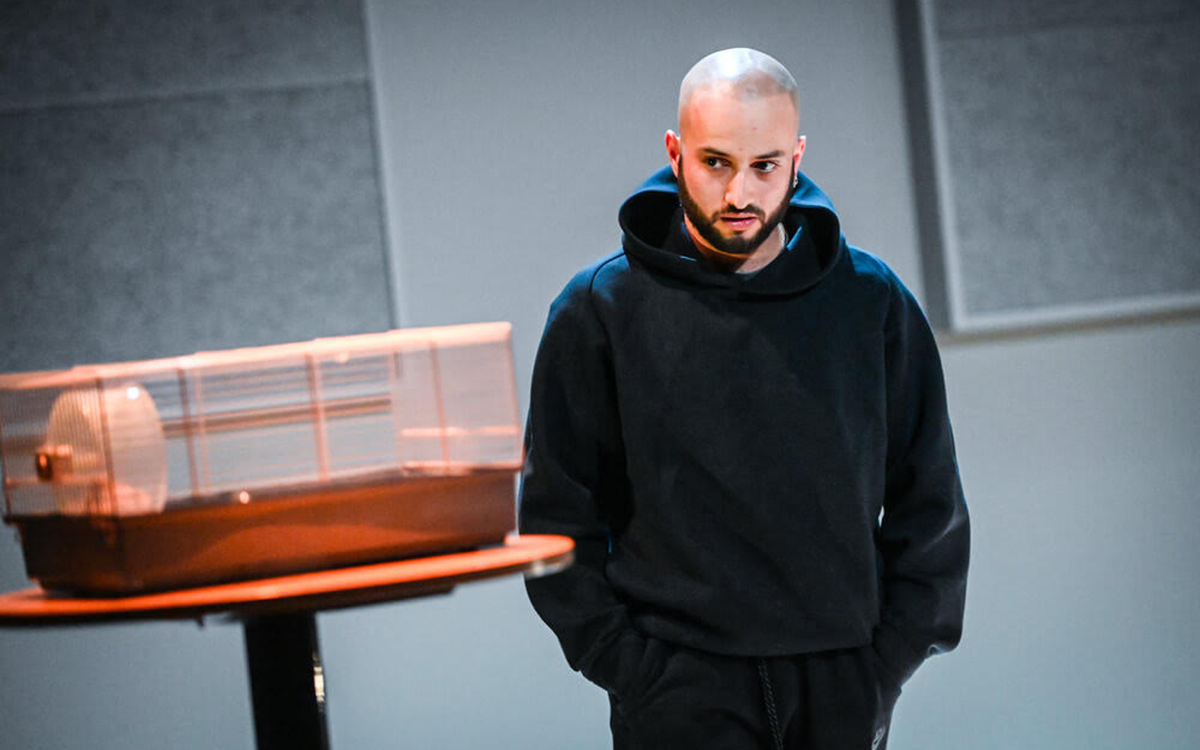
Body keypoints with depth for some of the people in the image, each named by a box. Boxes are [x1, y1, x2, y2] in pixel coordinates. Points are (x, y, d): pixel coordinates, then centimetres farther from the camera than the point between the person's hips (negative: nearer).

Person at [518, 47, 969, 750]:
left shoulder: (872, 301, 6)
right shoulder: (601, 310, 1)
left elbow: (930, 506, 11)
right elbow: (557, 515, 3)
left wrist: (886, 663, 4)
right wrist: (627, 666, -5)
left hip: (844, 689, 2)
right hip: (679, 690, -2)